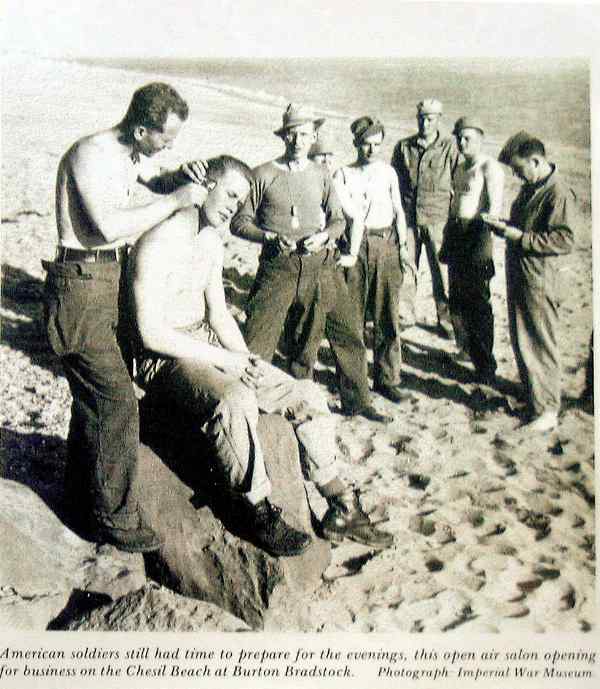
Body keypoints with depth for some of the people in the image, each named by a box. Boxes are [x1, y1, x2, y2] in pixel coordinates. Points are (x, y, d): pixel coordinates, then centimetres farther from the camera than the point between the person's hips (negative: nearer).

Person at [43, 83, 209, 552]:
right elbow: (109, 225, -28)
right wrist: (176, 200, -21)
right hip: (82, 285, -10)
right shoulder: (90, 154, -18)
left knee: (93, 392, 19)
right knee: (116, 400, -9)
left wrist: (181, 175, 7)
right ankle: (115, 517, 3)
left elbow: (156, 182, 29)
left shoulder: (132, 154, 9)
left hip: (110, 280, 10)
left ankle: (82, 490, 36)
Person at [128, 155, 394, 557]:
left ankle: (342, 509, 7)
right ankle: (261, 515, -21)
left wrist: (244, 358, -2)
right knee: (236, 399, -39)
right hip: (165, 358, -8)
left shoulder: (212, 242, 11)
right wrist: (221, 359, -20)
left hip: (208, 343, 9)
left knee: (307, 395, -2)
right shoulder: (158, 244, -17)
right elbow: (152, 333, -21)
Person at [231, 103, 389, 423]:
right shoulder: (264, 174, 2)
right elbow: (239, 222, 3)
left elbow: (338, 219, 17)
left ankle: (356, 401, 20)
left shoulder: (321, 175, 13)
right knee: (257, 342, -3)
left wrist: (324, 236, -4)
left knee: (348, 331, 5)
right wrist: (272, 238, -12)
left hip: (319, 266, 3)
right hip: (278, 268, -3)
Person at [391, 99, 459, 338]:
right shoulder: (403, 147, 10)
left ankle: (445, 320, 11)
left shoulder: (449, 147, 3)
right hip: (407, 217, 2)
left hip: (437, 218, -2)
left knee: (441, 271, 0)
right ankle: (406, 314, 19)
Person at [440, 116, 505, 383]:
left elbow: (495, 208, -16)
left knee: (478, 303, -5)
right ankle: (466, 351, 28)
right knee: (457, 299, 12)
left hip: (477, 234, -8)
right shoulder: (459, 168, 17)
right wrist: (446, 243, 19)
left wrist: (484, 243, -24)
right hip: (456, 234, 8)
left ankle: (486, 367, 3)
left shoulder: (490, 168, -8)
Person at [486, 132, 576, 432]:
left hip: (539, 280, -9)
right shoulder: (529, 188, 13)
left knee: (540, 344, -3)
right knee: (520, 338, 18)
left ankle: (546, 410, 7)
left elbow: (566, 240, -22)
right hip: (517, 273, 9)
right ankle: (529, 389, 34)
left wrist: (521, 237, -22)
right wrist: (503, 226, 5)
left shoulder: (558, 193, -16)